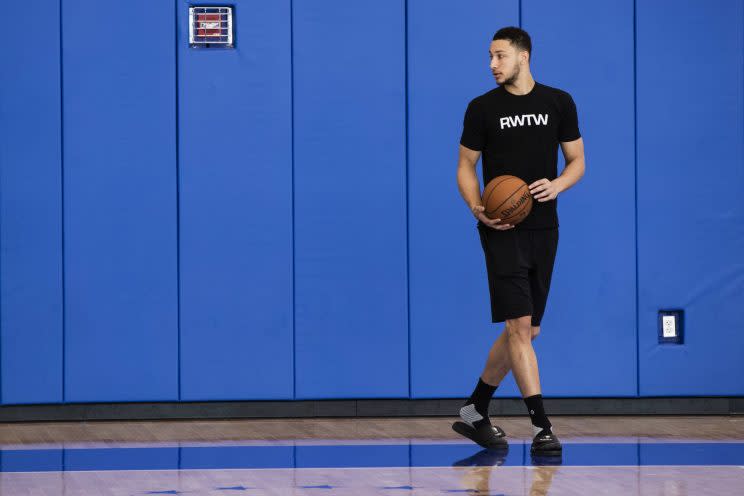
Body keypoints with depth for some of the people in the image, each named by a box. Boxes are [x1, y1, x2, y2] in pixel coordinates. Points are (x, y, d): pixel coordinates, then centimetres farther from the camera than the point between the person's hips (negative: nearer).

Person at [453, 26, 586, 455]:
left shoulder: (559, 102, 4)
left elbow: (577, 160, 9)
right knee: (519, 326, -13)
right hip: (502, 230, -4)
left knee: (526, 331, 10)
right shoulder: (483, 108, -1)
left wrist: (557, 184, -13)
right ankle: (542, 427, -13)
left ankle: (474, 412, 25)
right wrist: (477, 208, -13)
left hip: (543, 228, 4)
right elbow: (466, 166, 5)